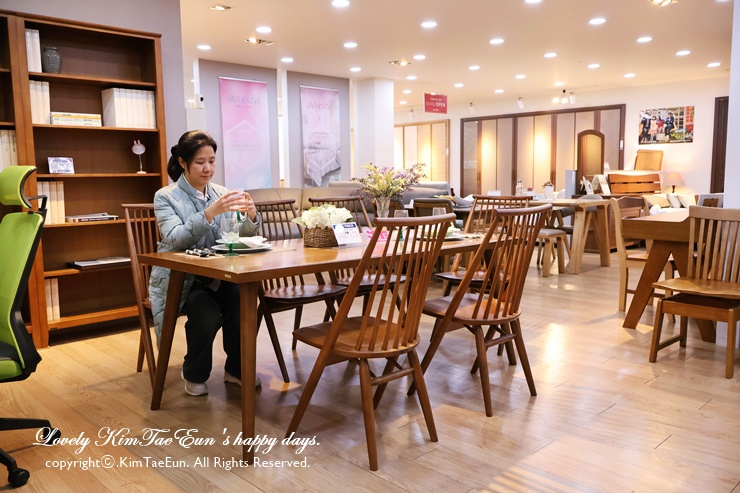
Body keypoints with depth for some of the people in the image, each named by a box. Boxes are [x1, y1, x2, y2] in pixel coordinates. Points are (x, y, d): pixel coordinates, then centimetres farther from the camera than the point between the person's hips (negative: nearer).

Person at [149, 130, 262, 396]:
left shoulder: (222, 194, 7)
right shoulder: (165, 197, -4)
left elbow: (241, 235, -1)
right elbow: (174, 239, -21)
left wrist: (251, 215, -24)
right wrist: (210, 213, -34)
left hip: (217, 275, 4)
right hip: (179, 279, -3)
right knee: (207, 315, -30)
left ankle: (236, 369, 1)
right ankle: (194, 374, 0)